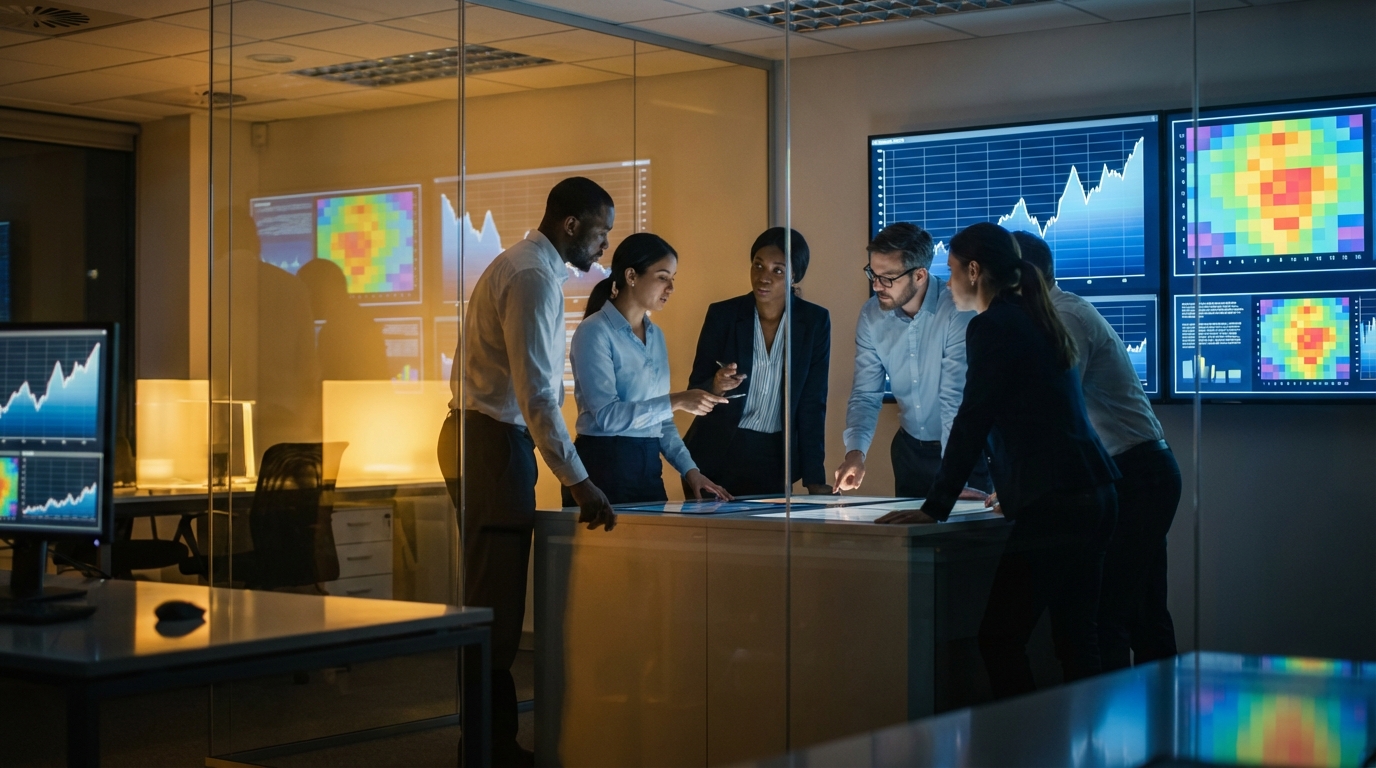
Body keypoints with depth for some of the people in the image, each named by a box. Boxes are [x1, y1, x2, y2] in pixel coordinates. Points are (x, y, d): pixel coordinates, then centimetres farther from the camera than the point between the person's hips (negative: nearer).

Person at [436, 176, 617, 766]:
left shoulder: (519, 265, 19)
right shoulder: (534, 278, -14)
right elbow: (536, 394, -21)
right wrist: (578, 481, -21)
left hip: (479, 438, 11)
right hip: (495, 444, -11)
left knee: (489, 600, 12)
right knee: (495, 604, -7)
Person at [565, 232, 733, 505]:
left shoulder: (656, 335, 13)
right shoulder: (594, 332, -10)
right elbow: (607, 415, -18)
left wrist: (688, 469, 6)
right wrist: (676, 402, -22)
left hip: (648, 466, 7)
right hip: (604, 465, -7)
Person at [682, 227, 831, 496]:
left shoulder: (815, 321, -4)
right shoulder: (722, 314, -6)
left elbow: (813, 403, -4)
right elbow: (695, 392, -4)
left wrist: (815, 478, -8)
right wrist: (716, 387, -27)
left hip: (775, 457, 0)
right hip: (717, 454, 0)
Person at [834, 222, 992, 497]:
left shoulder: (958, 311, -23)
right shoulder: (872, 315, -6)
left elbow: (956, 399, -27)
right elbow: (865, 394, -3)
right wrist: (855, 452, -20)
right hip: (911, 448, 5)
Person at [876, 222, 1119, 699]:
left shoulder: (991, 326, -7)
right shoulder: (1035, 320, 20)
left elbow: (972, 422, -12)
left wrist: (935, 508, -8)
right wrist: (1015, 491, 41)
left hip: (1054, 506, -9)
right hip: (1094, 494, 10)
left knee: (1000, 639, -7)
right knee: (1074, 640, 11)